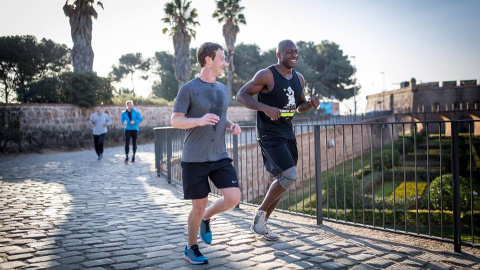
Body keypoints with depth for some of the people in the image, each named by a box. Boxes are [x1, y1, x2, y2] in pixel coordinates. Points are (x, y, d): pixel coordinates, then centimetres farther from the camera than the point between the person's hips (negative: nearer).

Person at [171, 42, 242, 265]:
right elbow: (175, 121, -10)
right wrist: (199, 120, -27)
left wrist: (231, 126, 0)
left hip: (220, 157, 5)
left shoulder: (222, 89, 10)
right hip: (194, 159, -5)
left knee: (233, 198, -7)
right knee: (199, 206, 2)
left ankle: (206, 218, 24)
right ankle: (191, 248, 26)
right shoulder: (189, 89, -9)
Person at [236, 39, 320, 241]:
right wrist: (265, 107, -26)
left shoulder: (299, 78, 10)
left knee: (282, 181, 10)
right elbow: (241, 95, -12)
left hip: (287, 133, 8)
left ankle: (261, 223, 24)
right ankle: (260, 211, 2)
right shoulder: (267, 75, -11)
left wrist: (310, 104, -2)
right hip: (269, 134, -8)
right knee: (290, 175, -20)